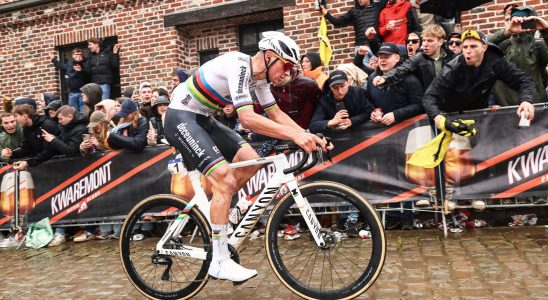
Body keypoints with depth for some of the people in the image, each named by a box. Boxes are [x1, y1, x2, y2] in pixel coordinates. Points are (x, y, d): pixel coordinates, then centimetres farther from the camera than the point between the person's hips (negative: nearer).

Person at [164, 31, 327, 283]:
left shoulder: (259, 76, 4)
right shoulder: (239, 65, -24)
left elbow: (276, 114, 8)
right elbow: (247, 119, -32)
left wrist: (307, 135, -6)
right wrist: (294, 135, -34)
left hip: (203, 119, 9)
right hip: (181, 118, -9)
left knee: (250, 160, 0)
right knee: (226, 180, -19)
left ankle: (212, 208, 16)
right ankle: (220, 262, -11)